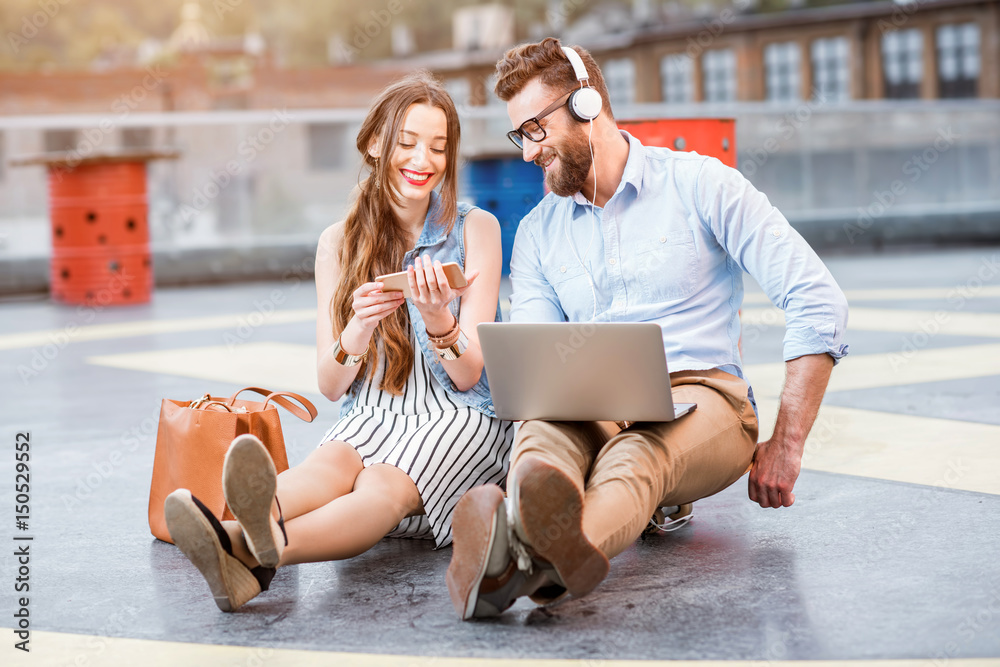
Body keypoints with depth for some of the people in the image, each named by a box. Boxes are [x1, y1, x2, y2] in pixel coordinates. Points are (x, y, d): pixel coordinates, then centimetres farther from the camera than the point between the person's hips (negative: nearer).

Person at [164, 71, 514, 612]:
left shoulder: (475, 230, 3)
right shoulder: (339, 244, 9)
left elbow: (468, 375, -1)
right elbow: (331, 386, 6)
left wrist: (438, 320, -24)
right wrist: (360, 327, -16)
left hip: (460, 420, -2)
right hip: (369, 420, 2)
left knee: (382, 486, -35)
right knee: (331, 464, -35)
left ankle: (260, 549, -67)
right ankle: (244, 536, -68)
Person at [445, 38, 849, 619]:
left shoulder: (701, 185, 3)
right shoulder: (537, 233, 17)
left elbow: (819, 301, -5)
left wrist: (787, 446, -10)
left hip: (702, 401, -3)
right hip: (587, 414, 4)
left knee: (637, 450, -40)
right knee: (542, 434, -35)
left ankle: (525, 555, -71)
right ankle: (538, 545, -68)